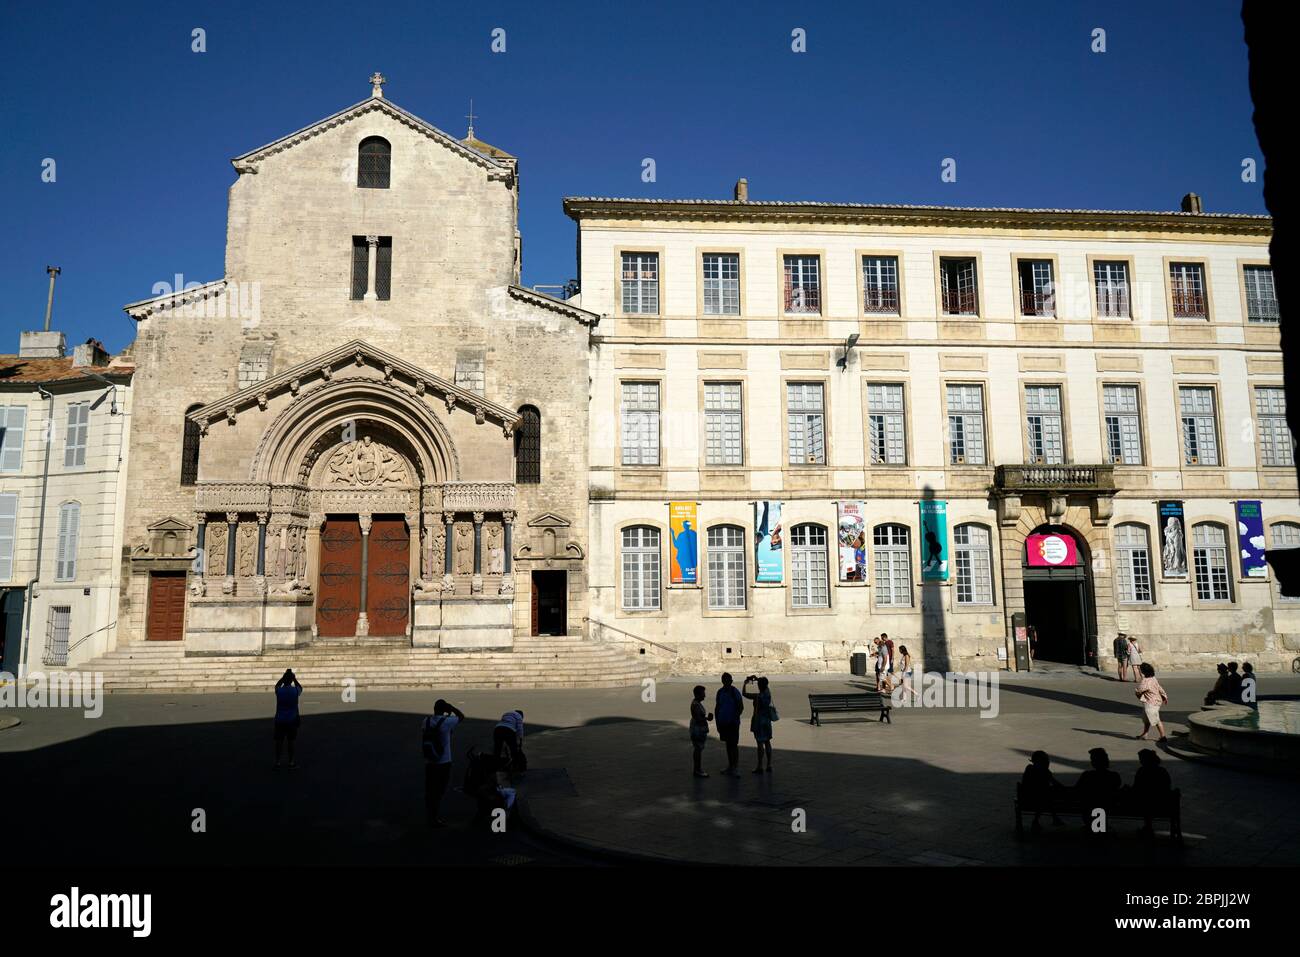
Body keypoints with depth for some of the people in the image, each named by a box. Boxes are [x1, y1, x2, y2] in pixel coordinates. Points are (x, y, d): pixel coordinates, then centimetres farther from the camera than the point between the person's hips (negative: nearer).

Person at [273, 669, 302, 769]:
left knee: (279, 741, 9)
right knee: (291, 741, 6)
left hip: (280, 720, 1)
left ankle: (277, 762, 13)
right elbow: (300, 687, 16)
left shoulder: (278, 690, -9)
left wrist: (284, 677, 16)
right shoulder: (295, 691, -10)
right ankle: (291, 762, 9)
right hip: (292, 720, -1)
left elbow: (277, 685, 17)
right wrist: (294, 679, 17)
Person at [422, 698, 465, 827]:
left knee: (430, 791, 12)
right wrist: (450, 706, 0)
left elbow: (422, 742, 9)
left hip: (429, 762, 5)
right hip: (443, 763, -5)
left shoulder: (426, 721, 0)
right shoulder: (446, 721, -14)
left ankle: (430, 816, 23)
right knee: (439, 791, 4)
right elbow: (461, 717, 2)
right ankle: (434, 819, 8)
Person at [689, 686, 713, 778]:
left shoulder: (697, 703, 12)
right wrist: (707, 718, -15)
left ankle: (697, 769, 22)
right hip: (698, 729, -10)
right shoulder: (695, 704, -20)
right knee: (698, 749, -5)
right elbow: (697, 718, -24)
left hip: (700, 729, 10)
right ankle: (697, 770, -1)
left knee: (698, 749, 15)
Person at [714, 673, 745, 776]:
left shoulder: (735, 692, -10)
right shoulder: (720, 692, 7)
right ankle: (730, 765, 23)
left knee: (734, 744, -5)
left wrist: (735, 718, -17)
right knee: (728, 744, 14)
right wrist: (717, 721, 8)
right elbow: (717, 707, 13)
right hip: (723, 722, 6)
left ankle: (735, 767, -1)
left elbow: (741, 707, -9)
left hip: (733, 722, -6)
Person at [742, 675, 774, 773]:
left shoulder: (757, 696, -19)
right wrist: (757, 678, 21)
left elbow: (744, 693, -12)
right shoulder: (768, 693, 0)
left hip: (759, 721, -6)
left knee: (760, 743, -2)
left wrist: (745, 683, 2)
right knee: (767, 742, 13)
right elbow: (765, 685, 22)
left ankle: (760, 767, 2)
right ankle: (769, 765, 18)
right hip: (767, 720, 6)